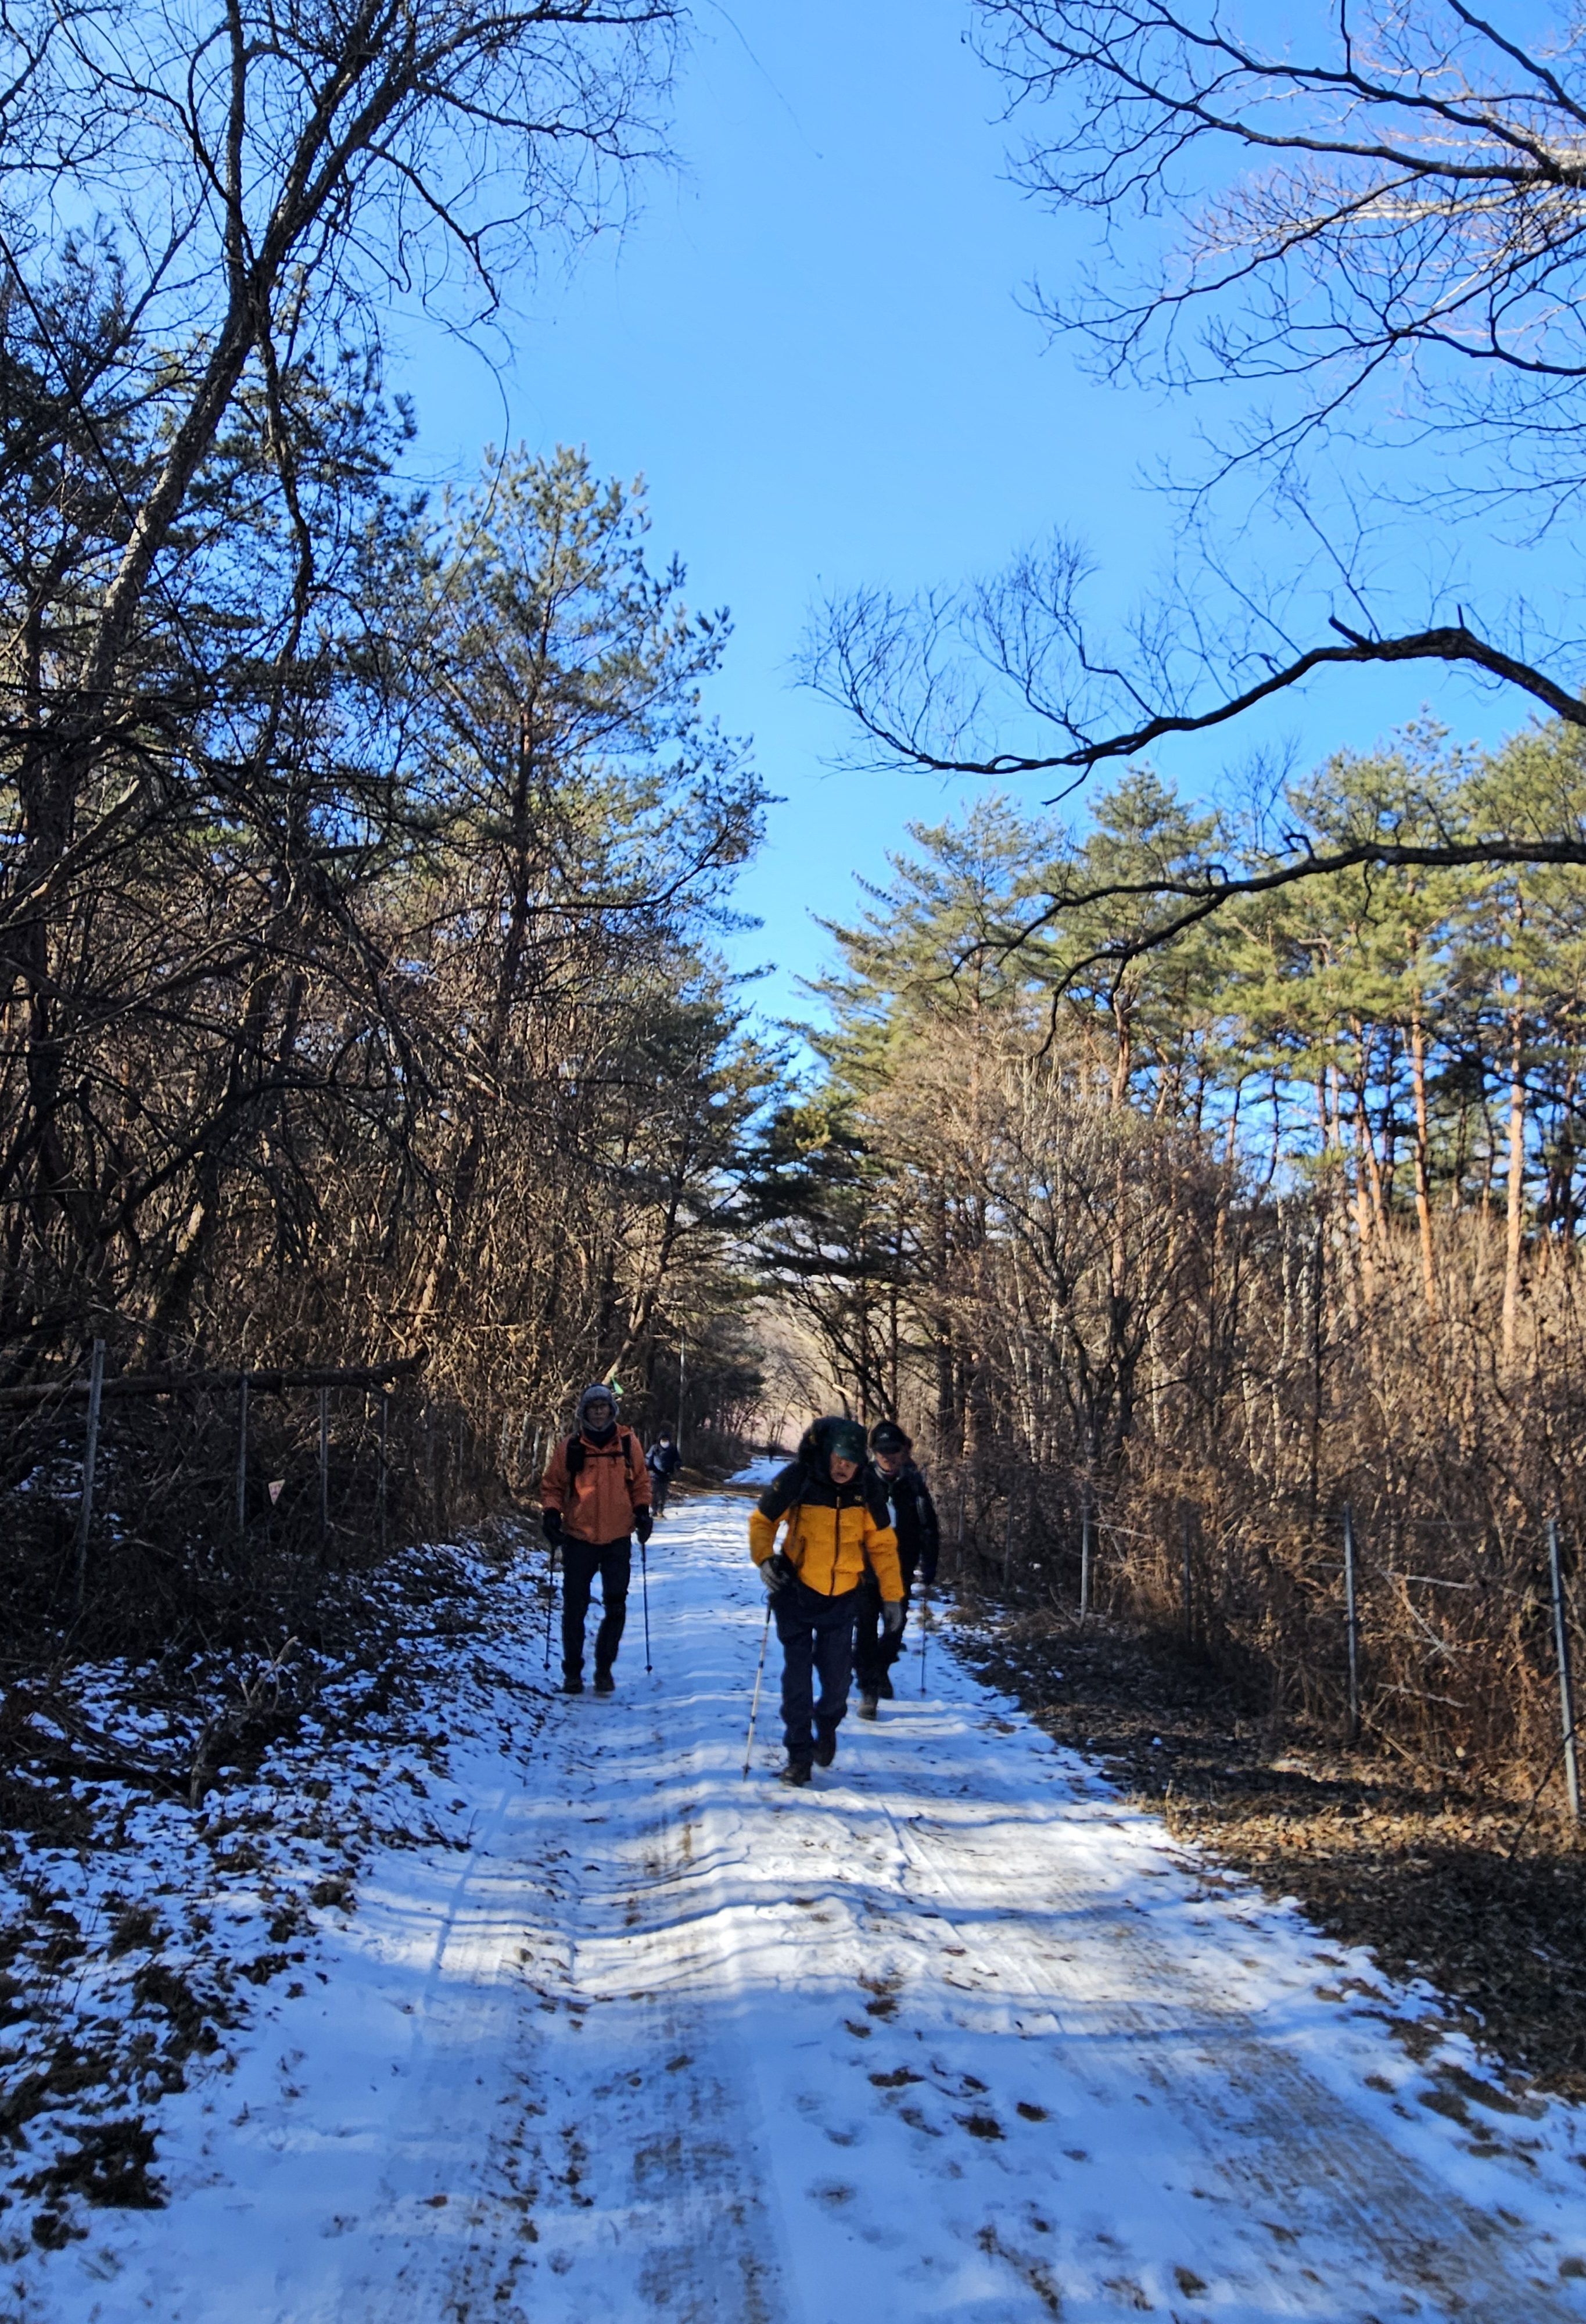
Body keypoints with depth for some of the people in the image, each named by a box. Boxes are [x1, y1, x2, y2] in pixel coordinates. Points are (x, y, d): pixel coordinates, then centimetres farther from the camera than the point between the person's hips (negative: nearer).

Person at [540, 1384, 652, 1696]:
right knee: (574, 1608, 4)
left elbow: (641, 1482, 11)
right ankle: (572, 1671, 18)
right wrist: (551, 1512, -11)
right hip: (579, 1539, -1)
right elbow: (551, 1485, 5)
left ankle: (604, 1669, 21)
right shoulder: (570, 1447, -3)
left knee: (616, 1608, 4)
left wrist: (642, 1511, -2)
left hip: (618, 1540, 1)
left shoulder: (628, 1443, 1)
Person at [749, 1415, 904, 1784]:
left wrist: (892, 1596, -1)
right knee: (797, 1674, -2)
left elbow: (882, 1543, 0)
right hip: (796, 1591, -2)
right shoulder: (796, 1479, -16)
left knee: (837, 1675, 5)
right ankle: (799, 1752, 15)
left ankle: (827, 1726, 36)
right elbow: (762, 1520, -3)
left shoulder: (866, 1487, -9)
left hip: (842, 1597, 2)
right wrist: (764, 1559, -20)